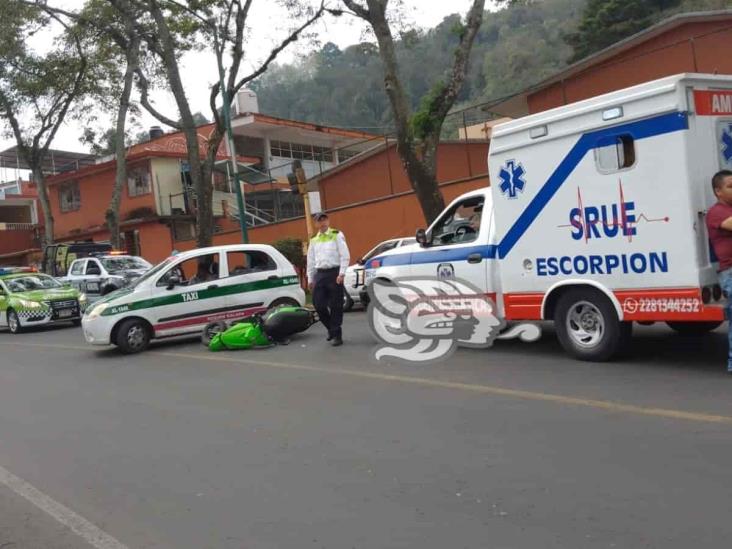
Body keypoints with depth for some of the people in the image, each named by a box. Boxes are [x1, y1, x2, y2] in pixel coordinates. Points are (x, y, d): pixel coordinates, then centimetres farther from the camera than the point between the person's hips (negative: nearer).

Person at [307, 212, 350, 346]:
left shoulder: (337, 235, 1)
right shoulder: (314, 240, 15)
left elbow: (345, 255, -6)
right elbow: (310, 260, 18)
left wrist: (341, 274, -13)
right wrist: (310, 279, 15)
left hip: (334, 272, -4)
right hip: (319, 274, 5)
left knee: (335, 306, -2)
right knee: (318, 304, 0)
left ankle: (336, 335, 6)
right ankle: (331, 328, 23)